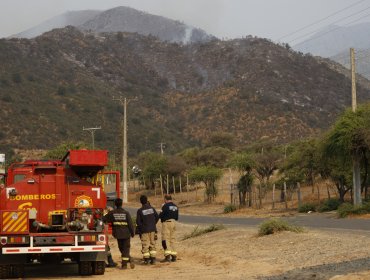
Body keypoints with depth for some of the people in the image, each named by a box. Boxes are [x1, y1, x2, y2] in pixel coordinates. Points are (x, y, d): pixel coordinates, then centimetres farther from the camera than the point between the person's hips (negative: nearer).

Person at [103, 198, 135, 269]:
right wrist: (132, 233, 6)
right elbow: (130, 224, -5)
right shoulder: (126, 213, -6)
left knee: (121, 248, 14)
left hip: (118, 234, 1)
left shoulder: (112, 213, -2)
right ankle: (124, 263, 3)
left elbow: (104, 219, 3)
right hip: (126, 234, -1)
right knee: (126, 248, 7)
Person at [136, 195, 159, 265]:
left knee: (145, 245, 2)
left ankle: (146, 259, 1)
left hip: (145, 230, -3)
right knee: (152, 244, 11)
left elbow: (138, 222, -9)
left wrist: (142, 227, 7)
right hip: (153, 229, 3)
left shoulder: (140, 211, -9)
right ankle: (153, 259, 8)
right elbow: (157, 217, 7)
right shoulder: (152, 209, 2)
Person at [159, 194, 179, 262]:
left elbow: (161, 216, -12)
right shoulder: (175, 206, 10)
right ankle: (174, 256, 12)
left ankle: (168, 255, -16)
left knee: (165, 240, -6)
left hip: (166, 223, -7)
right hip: (173, 223, 7)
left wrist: (160, 213, 9)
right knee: (172, 239, 12)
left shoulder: (165, 206, -12)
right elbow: (177, 217, 15)